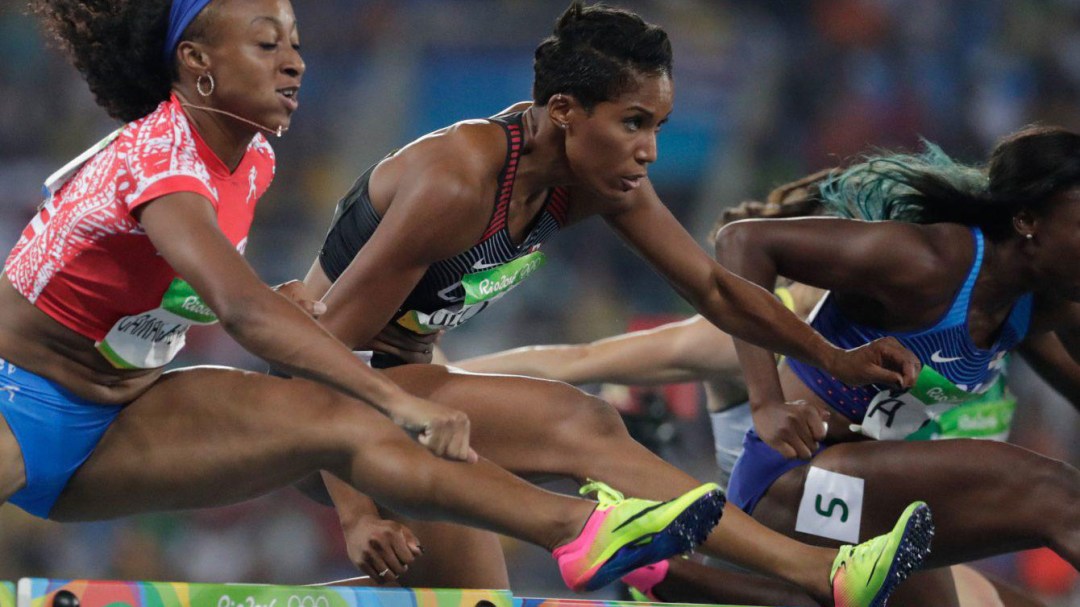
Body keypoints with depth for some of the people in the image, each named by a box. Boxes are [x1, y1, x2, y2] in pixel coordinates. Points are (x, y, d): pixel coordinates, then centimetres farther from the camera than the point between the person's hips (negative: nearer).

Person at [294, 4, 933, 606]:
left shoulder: (598, 175, -3)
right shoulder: (458, 182, -28)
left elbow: (712, 286, 8)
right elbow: (326, 344, -27)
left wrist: (833, 358, -2)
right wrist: (355, 516, -32)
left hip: (404, 381, 10)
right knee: (581, 427, -25)